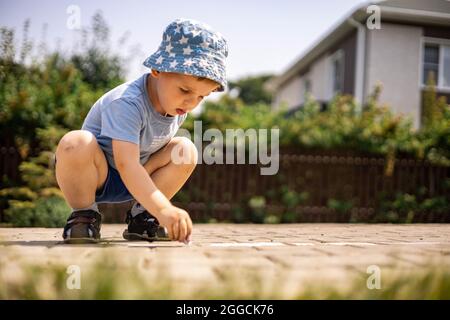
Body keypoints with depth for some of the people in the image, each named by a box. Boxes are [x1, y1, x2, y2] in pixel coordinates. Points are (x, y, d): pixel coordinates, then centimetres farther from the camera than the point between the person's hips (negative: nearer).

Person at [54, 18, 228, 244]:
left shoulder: (178, 106, -6)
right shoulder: (126, 102, -31)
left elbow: (156, 151, 3)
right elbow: (126, 165, -42)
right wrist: (163, 209, -53)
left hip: (130, 182, 7)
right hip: (93, 174, -7)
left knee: (185, 150, -11)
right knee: (77, 143, -38)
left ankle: (140, 217, -3)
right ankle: (83, 215, -12)